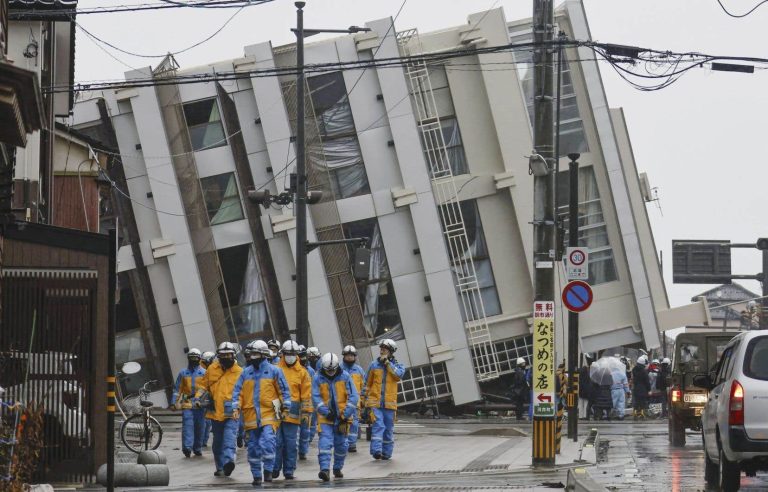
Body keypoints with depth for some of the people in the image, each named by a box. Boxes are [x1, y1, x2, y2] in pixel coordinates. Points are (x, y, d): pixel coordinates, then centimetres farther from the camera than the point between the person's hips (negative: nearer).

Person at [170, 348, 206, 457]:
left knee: (200, 427, 5)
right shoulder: (183, 373, 10)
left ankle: (198, 448, 16)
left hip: (200, 404, 1)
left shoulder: (204, 373, 9)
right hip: (187, 404, -1)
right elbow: (177, 389, 11)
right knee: (187, 425, -13)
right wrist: (174, 402, 4)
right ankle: (187, 447, -21)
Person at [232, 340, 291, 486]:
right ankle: (256, 476, 17)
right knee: (253, 446, 7)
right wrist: (236, 407, -1)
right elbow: (238, 391, 11)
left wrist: (285, 407, -2)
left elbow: (284, 390, 3)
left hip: (269, 414, -4)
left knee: (268, 442, -20)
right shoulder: (246, 372, 10)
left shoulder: (274, 371, 0)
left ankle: (268, 471, -9)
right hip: (251, 416, 4)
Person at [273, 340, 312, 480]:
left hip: (293, 413, 1)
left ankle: (289, 471, 10)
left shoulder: (302, 372, 7)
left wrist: (307, 411, -1)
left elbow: (306, 393, 6)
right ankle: (275, 469, 7)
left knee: (291, 443, 4)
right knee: (277, 441, -1)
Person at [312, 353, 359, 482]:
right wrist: (326, 412, -15)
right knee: (325, 442, -16)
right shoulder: (318, 378, -3)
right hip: (325, 417, -2)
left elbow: (354, 397, -3)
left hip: (342, 417, 2)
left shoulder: (345, 377, -2)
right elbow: (316, 398, -6)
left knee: (341, 444, 10)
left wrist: (345, 414, -11)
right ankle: (325, 469, -23)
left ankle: (337, 468, 26)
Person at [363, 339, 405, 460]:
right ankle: (376, 450, -22)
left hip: (389, 403, 1)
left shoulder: (397, 365, 7)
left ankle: (386, 452, 17)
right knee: (378, 425, -15)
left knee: (389, 428, 8)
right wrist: (364, 398, 12)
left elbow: (399, 375, -16)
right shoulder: (374, 365, 8)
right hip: (375, 402, -1)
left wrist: (387, 363, -12)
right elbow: (367, 384, 15)